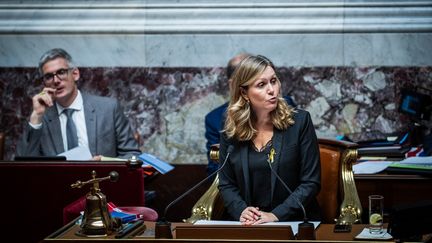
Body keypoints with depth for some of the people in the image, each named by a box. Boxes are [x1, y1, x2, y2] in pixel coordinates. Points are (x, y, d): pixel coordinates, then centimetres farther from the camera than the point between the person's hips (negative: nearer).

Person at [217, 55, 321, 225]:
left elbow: (311, 183, -3)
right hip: (248, 226, 2)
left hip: (296, 222, -2)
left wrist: (276, 215, -14)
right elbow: (226, 184, 11)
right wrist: (241, 211, -9)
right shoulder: (230, 131, 6)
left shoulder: (300, 121, -1)